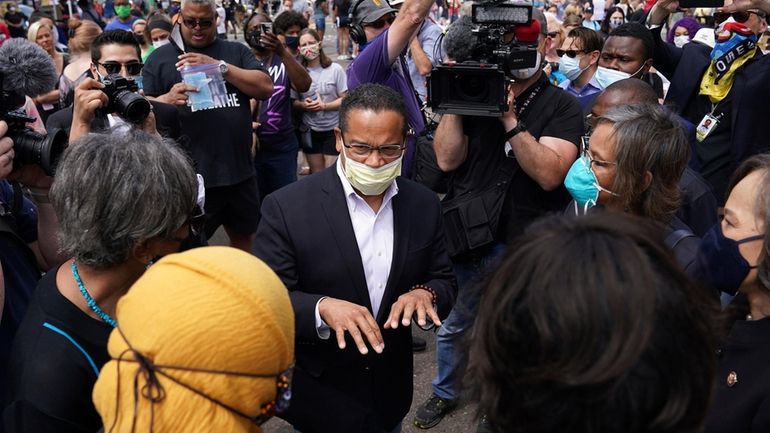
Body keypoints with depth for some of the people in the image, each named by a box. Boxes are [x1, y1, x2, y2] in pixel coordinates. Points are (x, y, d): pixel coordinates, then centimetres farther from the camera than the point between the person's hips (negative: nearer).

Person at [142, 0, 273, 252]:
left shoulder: (236, 52, 9)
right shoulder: (161, 57, 3)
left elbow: (266, 88, -5)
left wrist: (219, 66, -14)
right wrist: (168, 99, -22)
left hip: (239, 171, 3)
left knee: (244, 237, 18)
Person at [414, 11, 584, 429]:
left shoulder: (562, 105, -5)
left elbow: (549, 174, -20)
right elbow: (447, 159, -8)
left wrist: (510, 119, -25)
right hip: (467, 238, 3)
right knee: (450, 326, 18)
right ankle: (445, 392, 44)